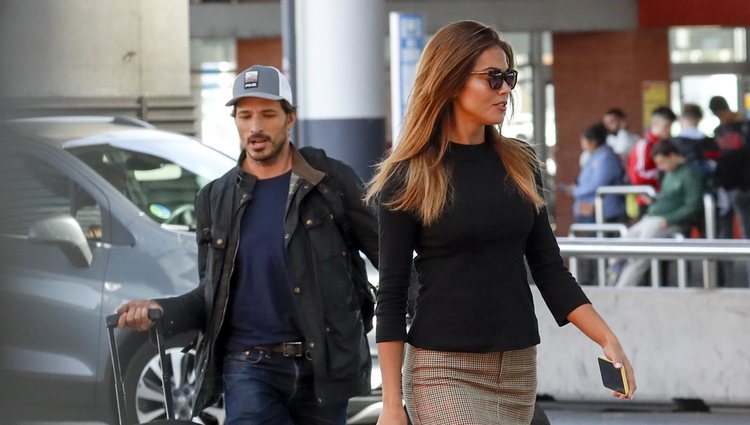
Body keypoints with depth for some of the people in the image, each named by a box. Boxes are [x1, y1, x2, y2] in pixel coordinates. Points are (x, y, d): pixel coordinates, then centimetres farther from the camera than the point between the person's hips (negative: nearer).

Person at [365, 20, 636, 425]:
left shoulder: (519, 165, 9)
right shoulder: (408, 177, -5)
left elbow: (549, 269, 10)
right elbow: (391, 295, -4)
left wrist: (606, 338, -3)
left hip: (518, 368, 5)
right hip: (445, 370, -5)